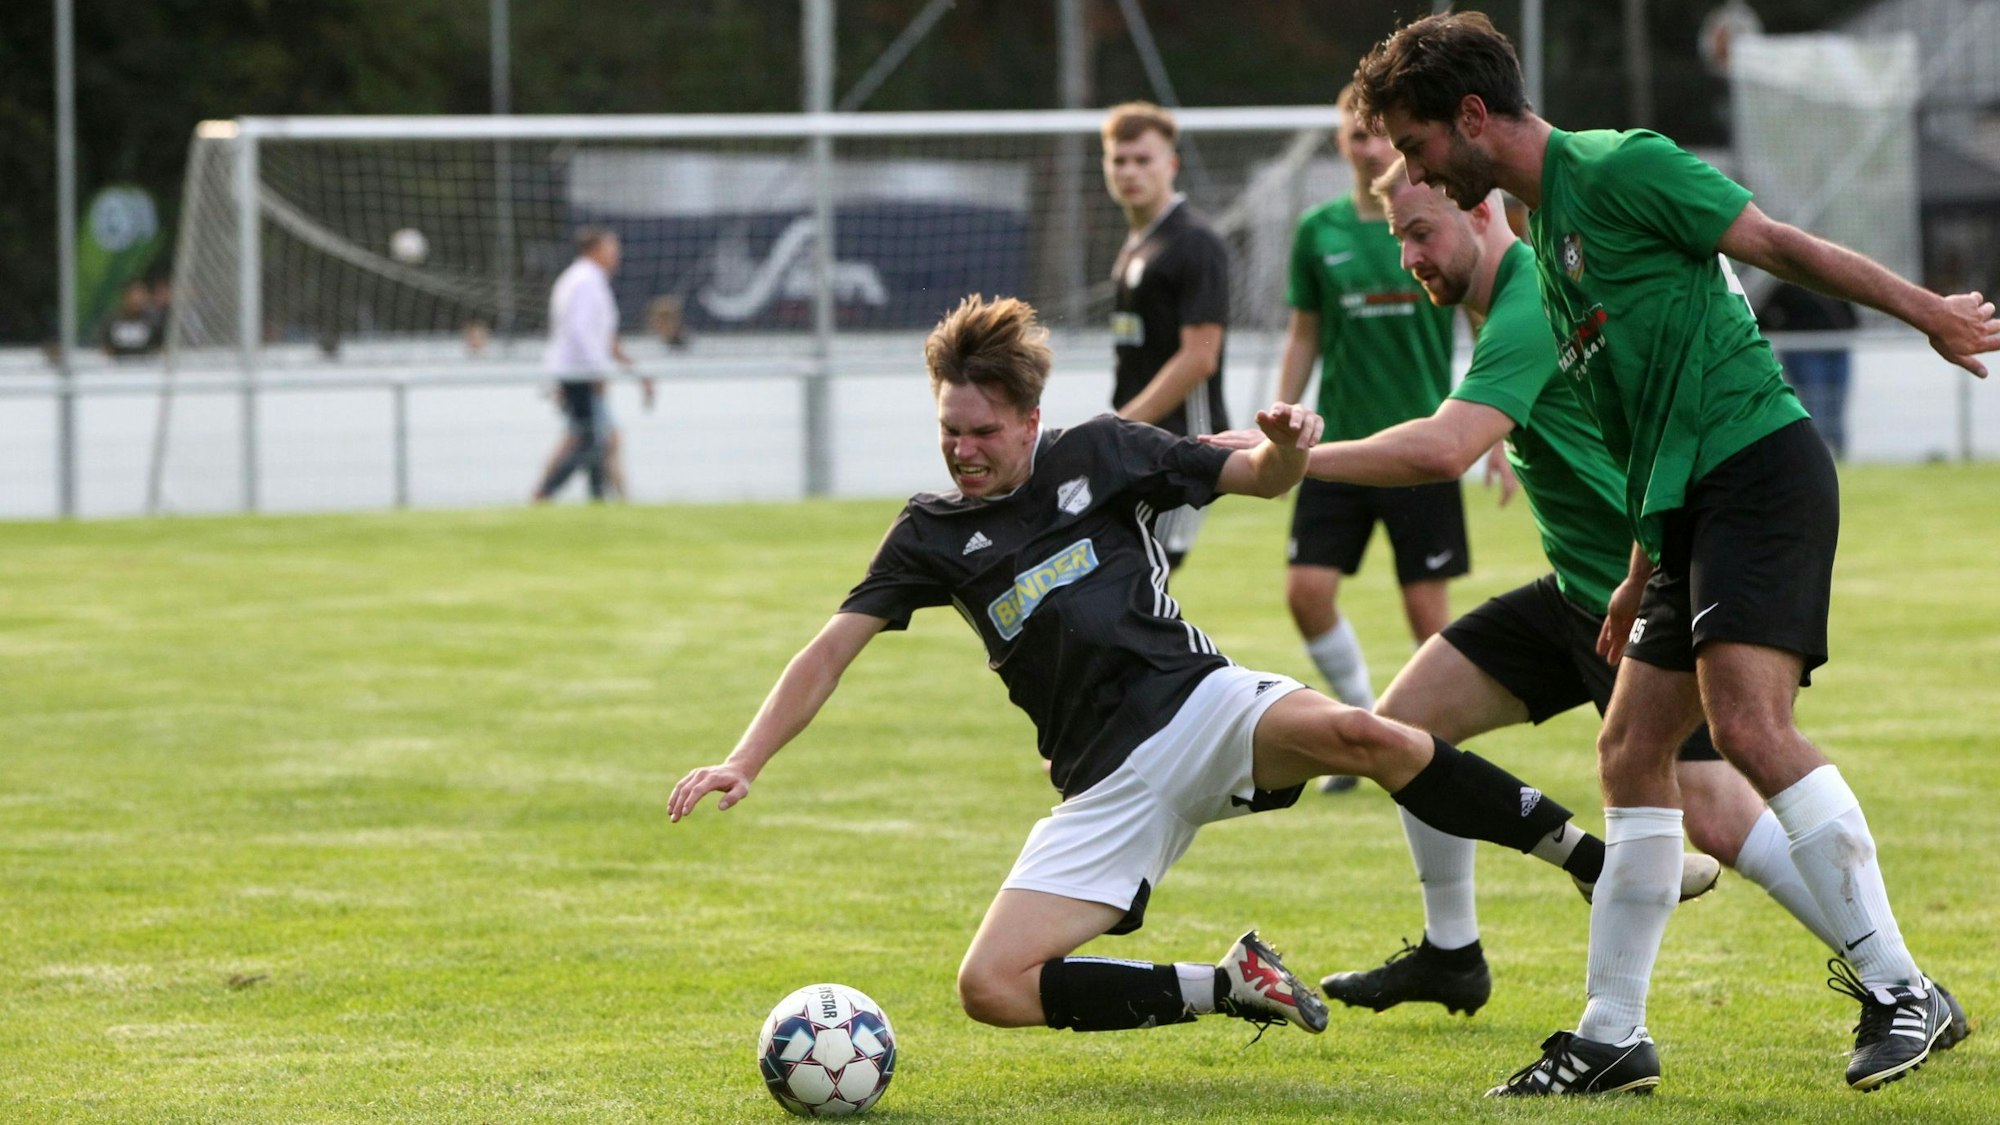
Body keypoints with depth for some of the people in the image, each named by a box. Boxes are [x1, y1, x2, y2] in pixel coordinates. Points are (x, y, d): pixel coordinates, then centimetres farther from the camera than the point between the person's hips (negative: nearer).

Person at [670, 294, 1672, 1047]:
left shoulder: (1098, 453, 5)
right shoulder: (933, 533, 9)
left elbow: (1260, 478, 11)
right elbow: (829, 654, 7)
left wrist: (1288, 444, -14)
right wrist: (741, 766, -5)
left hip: (1200, 707, -2)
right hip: (1108, 783, 3)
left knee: (1359, 735, -36)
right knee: (992, 987, -17)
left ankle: (1597, 862, -24)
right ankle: (1231, 988, -4)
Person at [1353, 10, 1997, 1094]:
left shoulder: (1620, 168, -7)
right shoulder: (1546, 233, 20)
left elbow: (1778, 243, -9)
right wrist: (1644, 577, 24)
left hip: (1758, 465, -10)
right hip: (1689, 505, 10)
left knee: (1748, 722, -22)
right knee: (1631, 754, 9)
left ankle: (1901, 994, -18)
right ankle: (1610, 1037, 15)